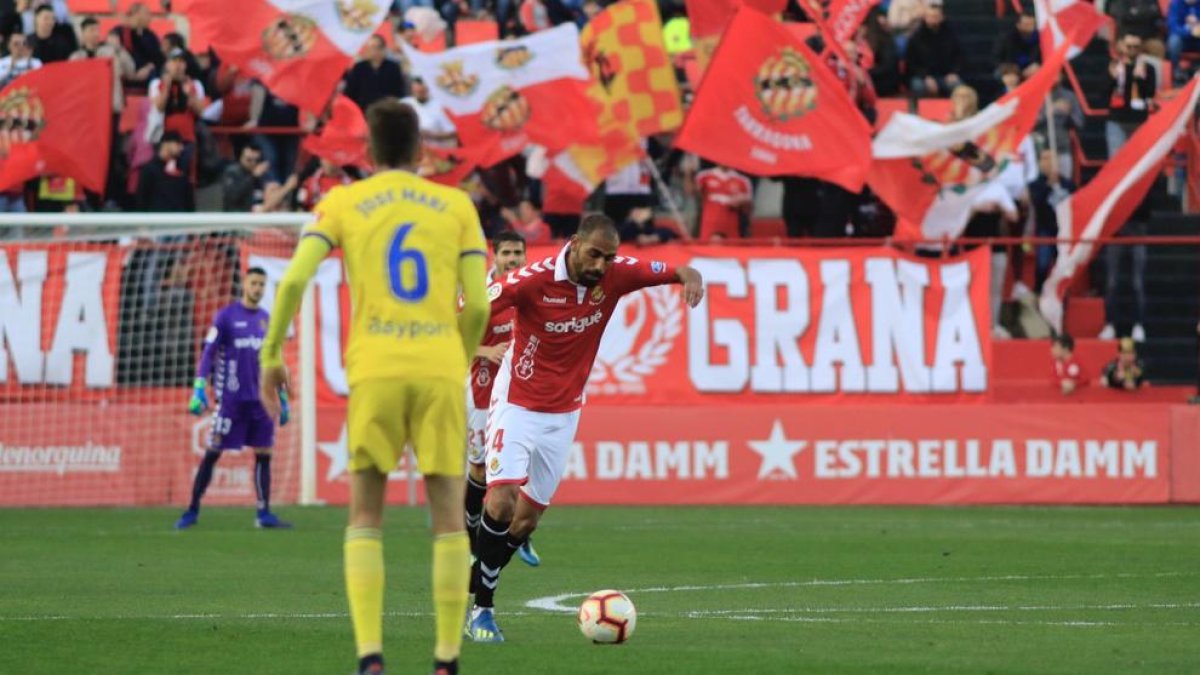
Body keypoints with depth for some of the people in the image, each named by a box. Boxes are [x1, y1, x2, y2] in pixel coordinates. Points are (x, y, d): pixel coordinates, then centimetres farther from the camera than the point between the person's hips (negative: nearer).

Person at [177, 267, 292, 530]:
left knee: (264, 454, 2)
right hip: (231, 398, -5)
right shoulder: (226, 316, -3)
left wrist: (282, 398, 18)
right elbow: (208, 353, -6)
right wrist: (199, 389, -15)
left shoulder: (266, 319, 12)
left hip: (260, 400, 5)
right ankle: (192, 510, 5)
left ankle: (264, 513, 6)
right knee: (212, 453, -2)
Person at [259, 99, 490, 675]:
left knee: (365, 516, 8)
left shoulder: (343, 203, 9)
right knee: (448, 516, 8)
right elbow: (478, 305, 3)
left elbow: (295, 279, -4)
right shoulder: (456, 206, 11)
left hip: (375, 371, 0)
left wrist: (271, 355, 5)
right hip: (441, 368, 0)